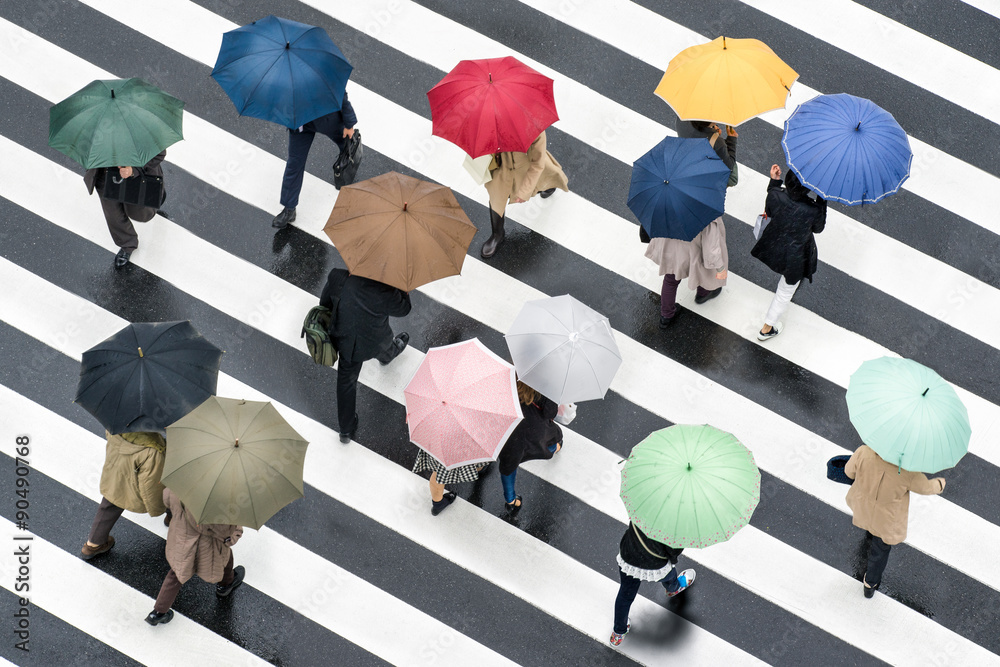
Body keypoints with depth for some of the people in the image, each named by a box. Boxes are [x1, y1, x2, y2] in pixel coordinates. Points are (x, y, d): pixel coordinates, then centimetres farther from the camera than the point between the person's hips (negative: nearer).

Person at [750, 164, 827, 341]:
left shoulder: (775, 196, -30)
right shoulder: (813, 210, -36)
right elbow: (818, 228, -13)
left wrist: (774, 181, -5)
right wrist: (821, 202, -9)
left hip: (772, 247, 3)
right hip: (796, 257, -3)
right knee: (785, 292, 23)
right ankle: (767, 328, 42)